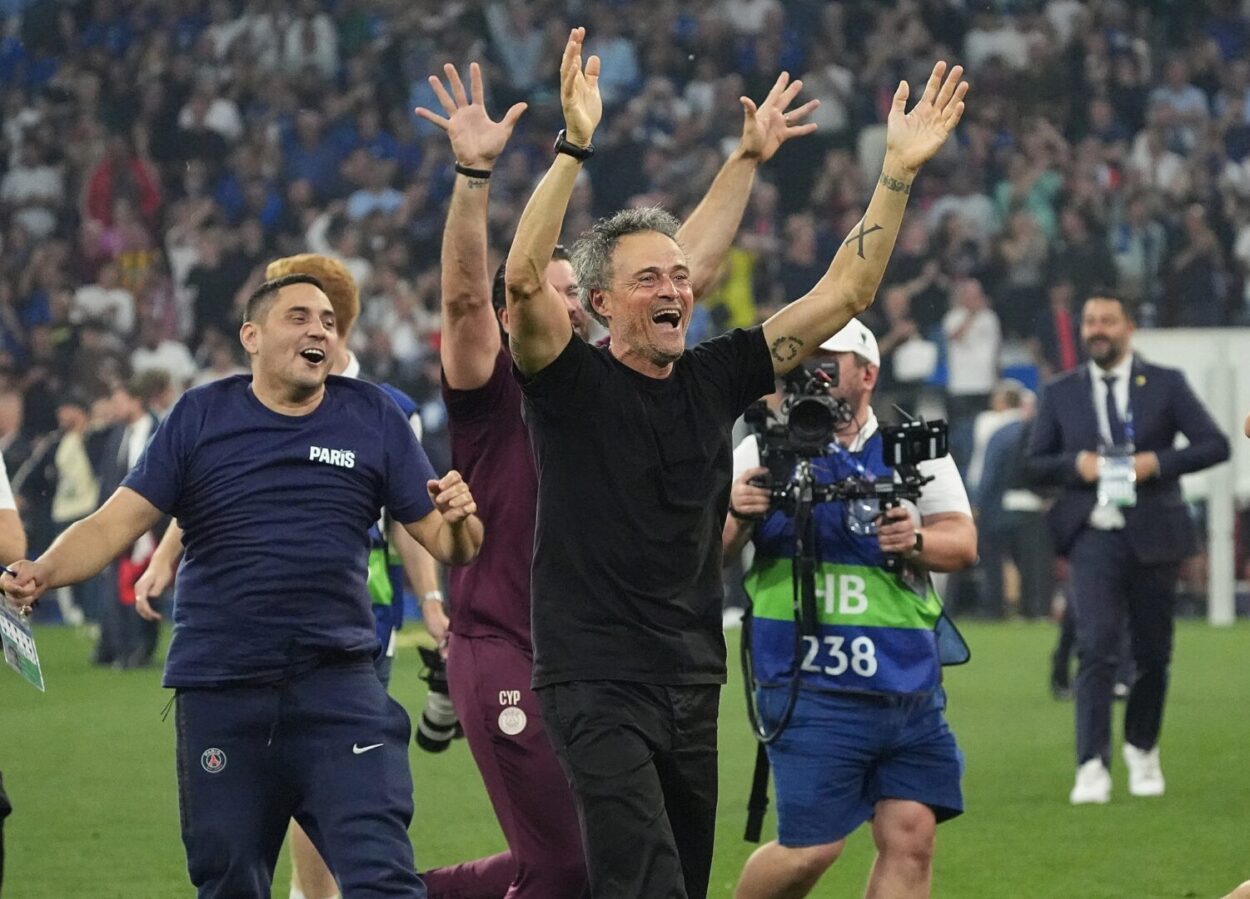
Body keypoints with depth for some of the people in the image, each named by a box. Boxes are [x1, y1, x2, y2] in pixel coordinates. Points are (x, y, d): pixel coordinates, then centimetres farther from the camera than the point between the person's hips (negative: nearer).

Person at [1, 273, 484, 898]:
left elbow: (448, 545, 5)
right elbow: (114, 524, -3)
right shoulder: (200, 418, 3)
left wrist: (458, 519, -19)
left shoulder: (374, 419, 5)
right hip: (220, 693, 0)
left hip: (338, 687, 0)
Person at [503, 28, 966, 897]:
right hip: (598, 684, -6)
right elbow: (524, 278, -24)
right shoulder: (572, 384, -6)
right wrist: (575, 147, -32)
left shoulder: (713, 379, 8)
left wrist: (899, 172, 1)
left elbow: (844, 293, 9)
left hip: (693, 682, 6)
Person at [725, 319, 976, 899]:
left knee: (911, 835, -5)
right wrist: (736, 518, -18)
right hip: (810, 689, -3)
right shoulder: (765, 451, 4)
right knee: (809, 849, -7)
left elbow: (962, 542, 5)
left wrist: (917, 540, -16)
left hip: (911, 690, 3)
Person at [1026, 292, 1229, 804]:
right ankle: (1092, 767, -18)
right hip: (1092, 536, -1)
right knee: (1096, 648, -15)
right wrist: (1074, 464, -10)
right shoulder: (1062, 393, 9)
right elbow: (1034, 464, 11)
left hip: (1151, 536, 1)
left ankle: (1142, 750, 32)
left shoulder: (1165, 385, 5)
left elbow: (1214, 445, 2)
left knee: (1152, 655, 10)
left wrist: (1158, 462, -13)